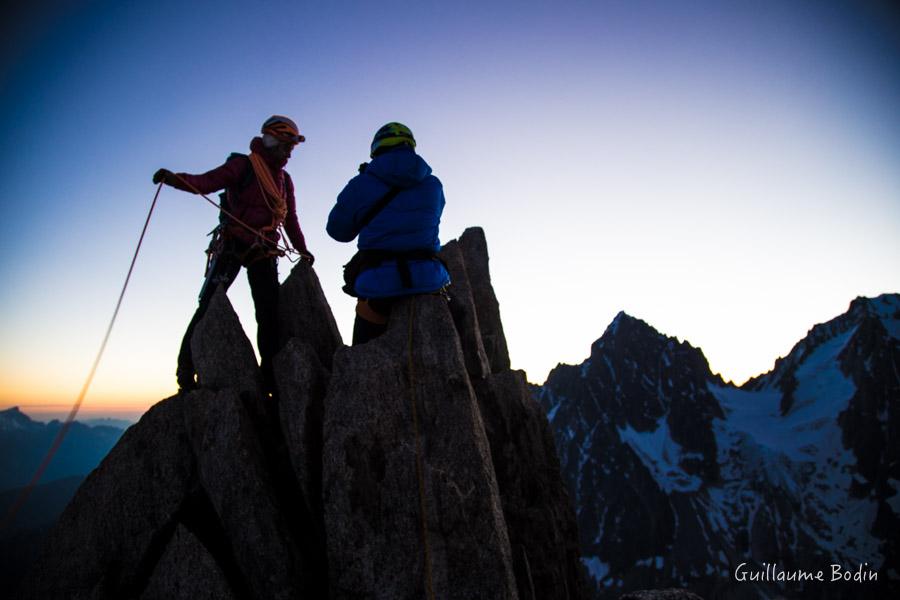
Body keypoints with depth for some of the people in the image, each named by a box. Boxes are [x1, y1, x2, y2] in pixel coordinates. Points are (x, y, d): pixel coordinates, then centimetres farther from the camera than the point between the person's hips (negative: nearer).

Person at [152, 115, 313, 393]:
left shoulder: (284, 180, 20)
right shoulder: (243, 165, -1)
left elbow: (290, 220, 24)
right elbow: (206, 182, -15)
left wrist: (303, 250, 16)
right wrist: (175, 179, -34)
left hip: (264, 251, 6)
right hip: (232, 245, -5)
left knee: (270, 313, 0)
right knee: (209, 304, -11)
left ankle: (270, 376, 3)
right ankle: (187, 368, -4)